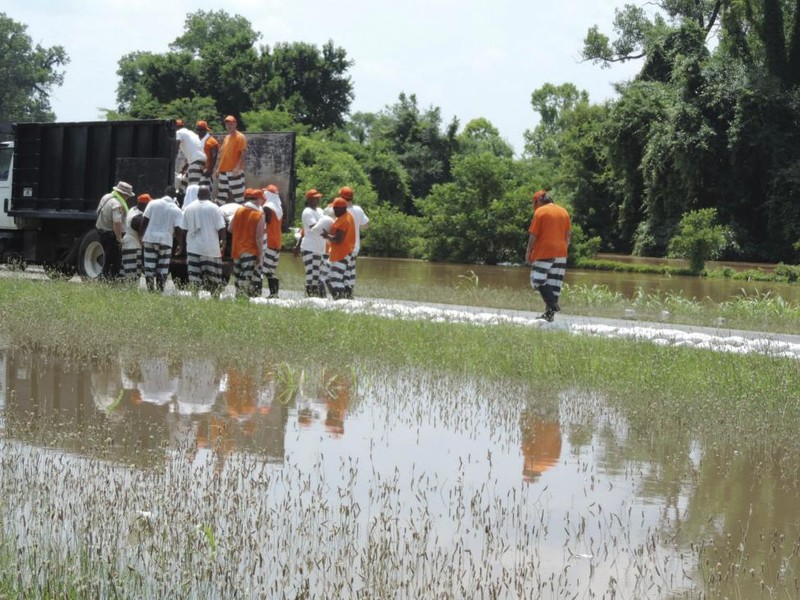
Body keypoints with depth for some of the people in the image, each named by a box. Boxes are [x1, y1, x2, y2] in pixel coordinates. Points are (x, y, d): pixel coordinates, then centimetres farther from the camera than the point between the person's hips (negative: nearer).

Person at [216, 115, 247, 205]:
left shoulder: (240, 137, -7)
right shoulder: (226, 138, 16)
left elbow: (243, 154, -14)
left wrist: (237, 167, -23)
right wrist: (219, 168, 15)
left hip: (235, 171, -8)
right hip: (224, 170, 8)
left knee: (237, 194, -8)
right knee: (221, 193, 12)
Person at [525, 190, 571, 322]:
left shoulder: (540, 212, -5)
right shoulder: (563, 212, 12)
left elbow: (533, 235, -7)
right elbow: (569, 234, 12)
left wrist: (528, 252, -1)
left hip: (544, 252, -6)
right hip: (561, 253, 6)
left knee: (538, 280, -1)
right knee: (555, 283, 6)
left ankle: (552, 304, -17)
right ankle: (550, 314, 6)